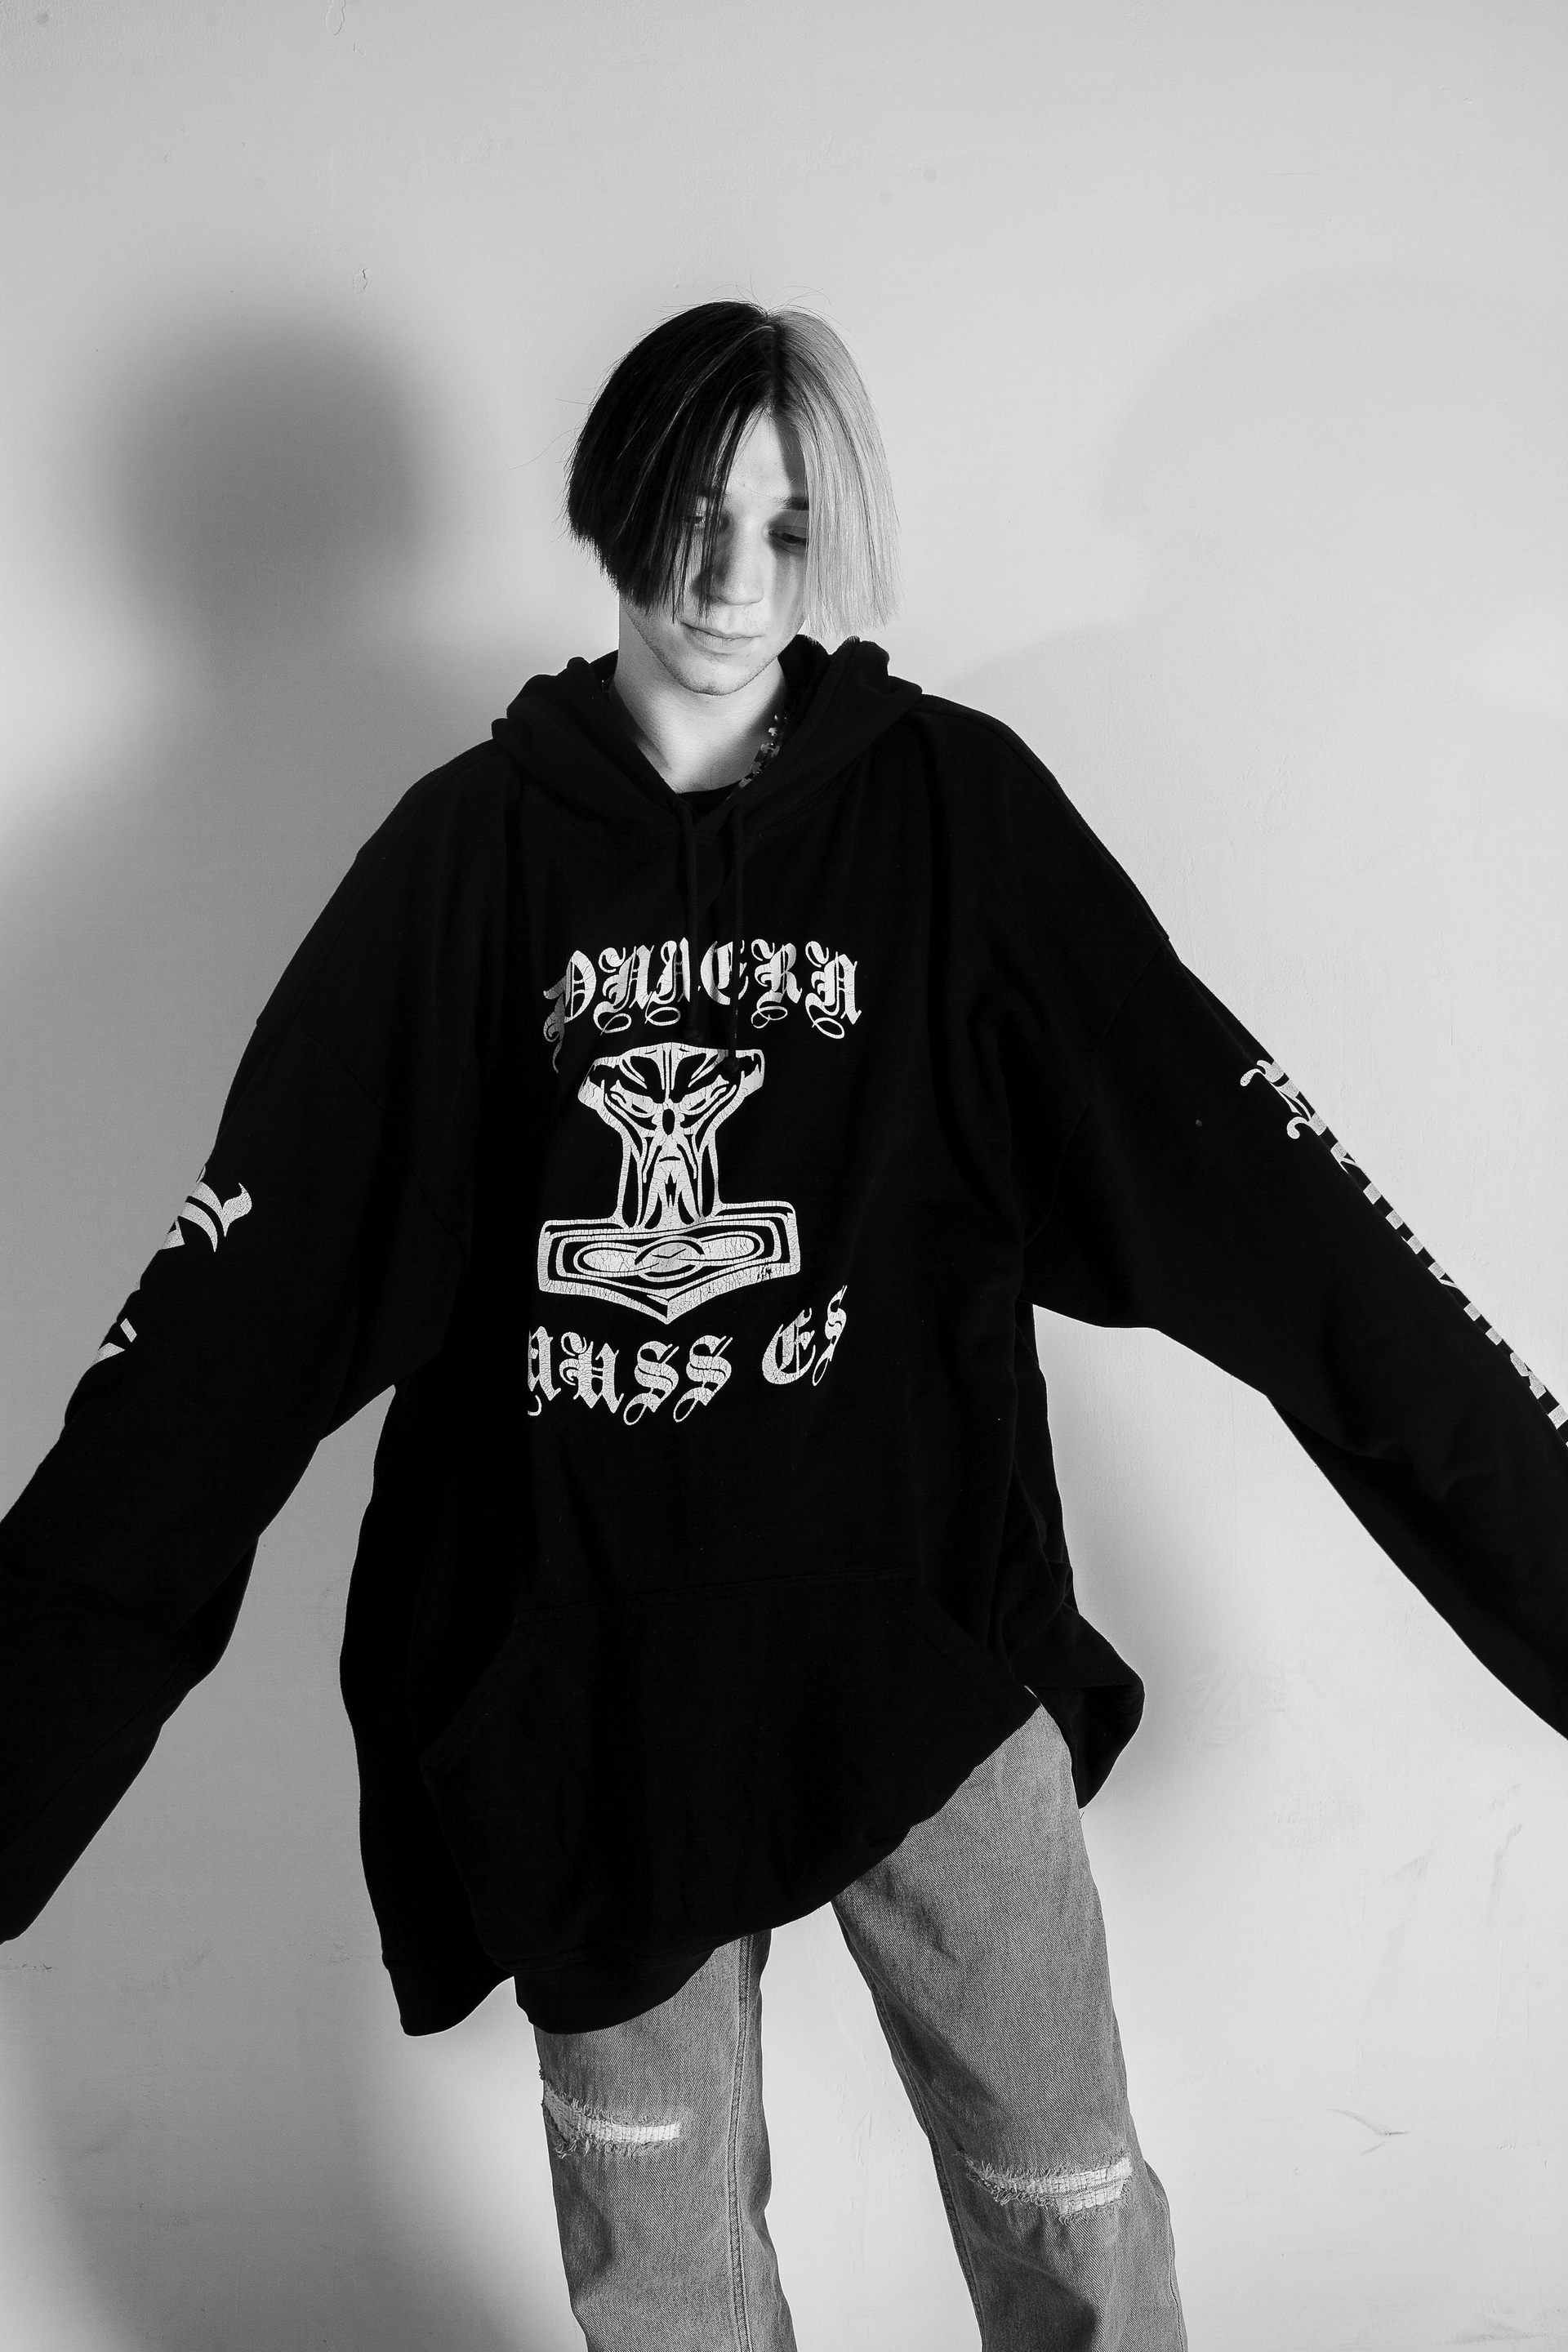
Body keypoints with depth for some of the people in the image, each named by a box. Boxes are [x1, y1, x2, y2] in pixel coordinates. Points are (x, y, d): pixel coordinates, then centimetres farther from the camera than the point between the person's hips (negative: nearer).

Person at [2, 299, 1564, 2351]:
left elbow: (1255, 1194, -9)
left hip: (925, 1642, -1)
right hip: (585, 1686, 1)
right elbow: (242, 1291, -7)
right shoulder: (472, 846, -3)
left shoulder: (951, 809, -5)